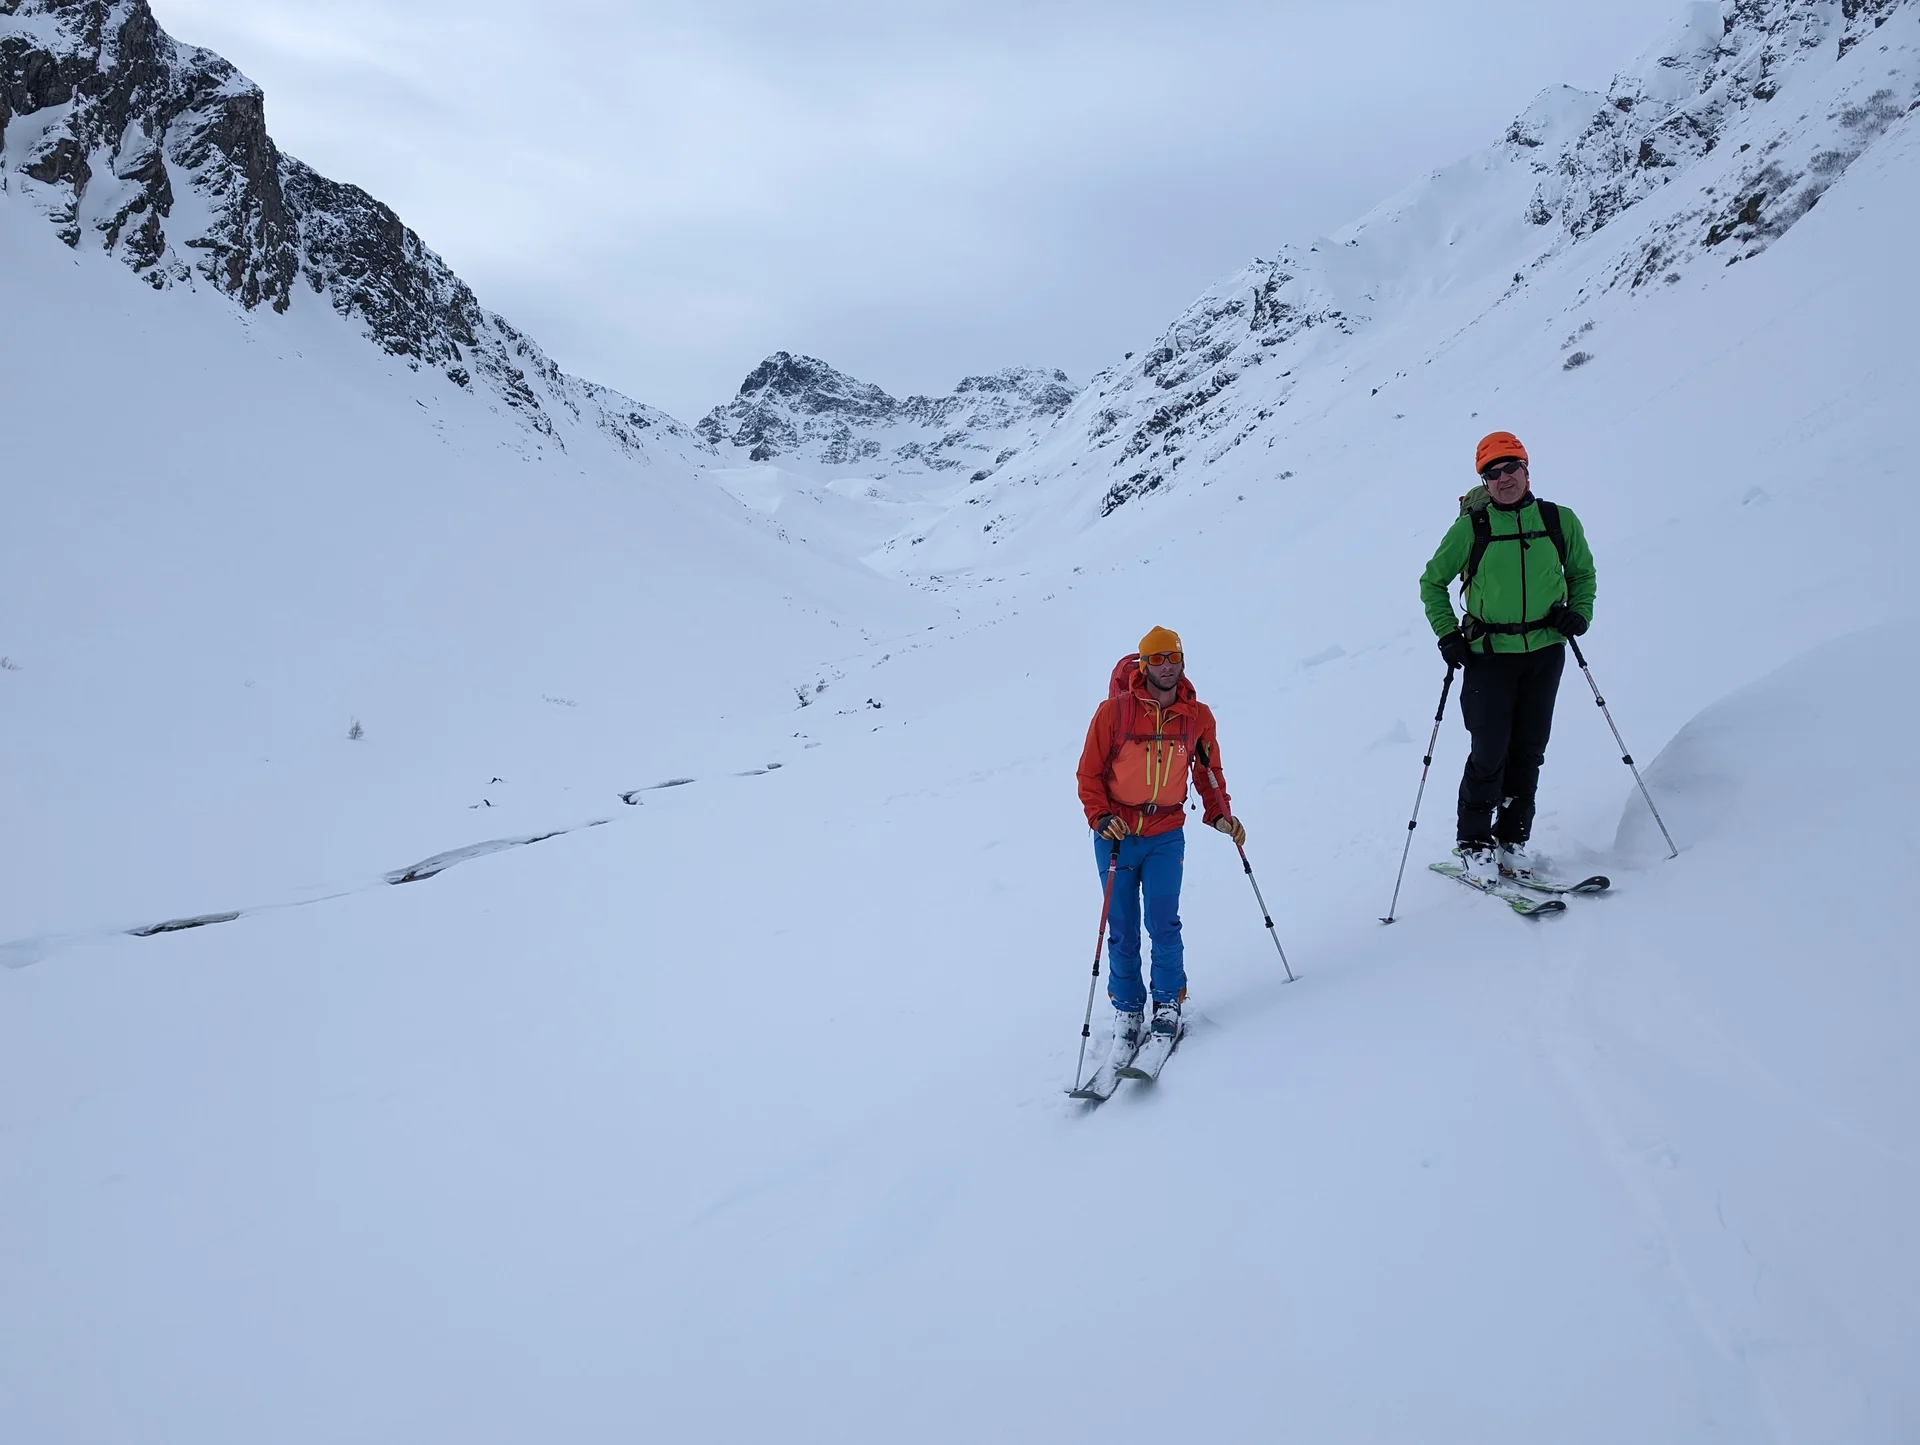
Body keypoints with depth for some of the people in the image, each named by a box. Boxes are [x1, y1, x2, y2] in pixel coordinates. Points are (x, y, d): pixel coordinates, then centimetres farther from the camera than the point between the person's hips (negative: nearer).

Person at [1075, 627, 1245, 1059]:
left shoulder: (1197, 716, -1)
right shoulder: (1114, 711, -9)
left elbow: (1208, 772, 13)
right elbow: (1089, 772, -3)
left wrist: (1221, 815, 0)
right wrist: (1100, 817, -16)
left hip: (1166, 834, 1)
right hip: (1116, 833, -1)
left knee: (1163, 922, -9)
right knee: (1122, 928, 3)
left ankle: (1168, 1003, 10)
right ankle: (1127, 1009, 18)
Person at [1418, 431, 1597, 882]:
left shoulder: (1560, 521, 2)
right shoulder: (1471, 527, -4)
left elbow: (1582, 572, 17)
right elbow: (1432, 582, 6)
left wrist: (1579, 611, -1)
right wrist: (1448, 635, -4)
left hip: (1545, 652, 3)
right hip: (1489, 654, -3)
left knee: (1528, 752, 8)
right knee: (1490, 754, -5)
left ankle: (1513, 841, 20)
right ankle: (1474, 844, 11)